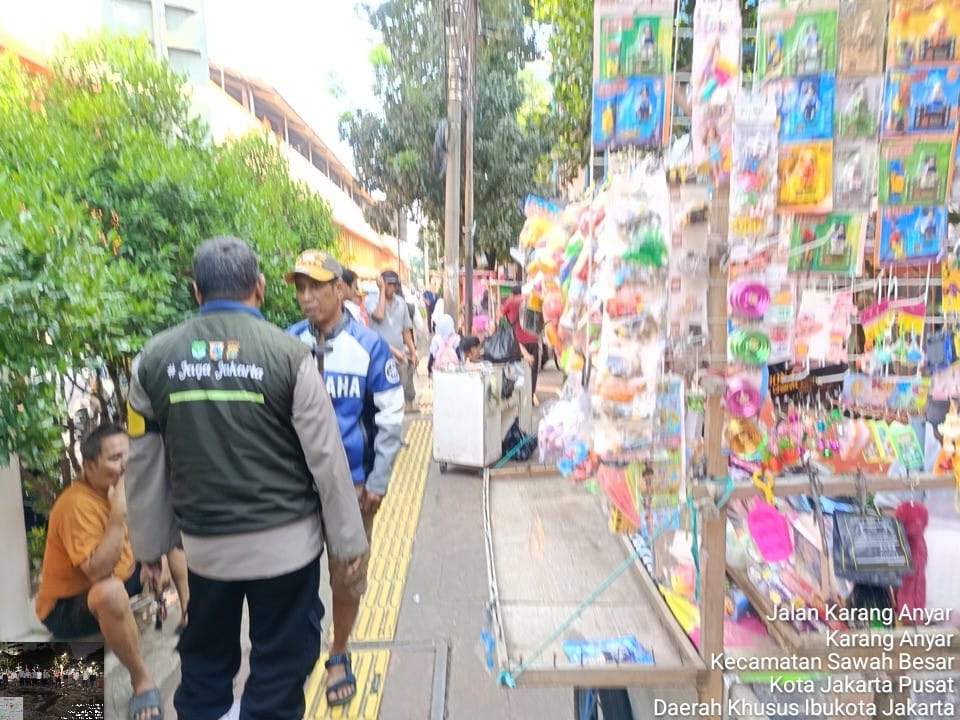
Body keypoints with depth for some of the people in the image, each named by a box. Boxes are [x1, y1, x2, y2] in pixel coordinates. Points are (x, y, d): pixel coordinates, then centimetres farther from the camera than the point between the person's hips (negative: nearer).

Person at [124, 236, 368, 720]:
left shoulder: (153, 357, -3)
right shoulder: (289, 354, -13)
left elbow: (145, 463, 4)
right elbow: (326, 457, -11)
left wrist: (149, 543, 18)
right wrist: (348, 538, 0)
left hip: (204, 544, 4)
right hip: (285, 542, -3)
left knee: (204, 665, 24)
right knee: (279, 667, 15)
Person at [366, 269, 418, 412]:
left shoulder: (401, 303, 10)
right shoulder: (371, 300, -3)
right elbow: (379, 315, -24)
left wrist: (413, 352, 12)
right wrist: (382, 290, -15)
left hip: (400, 355, 4)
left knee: (405, 392, 7)